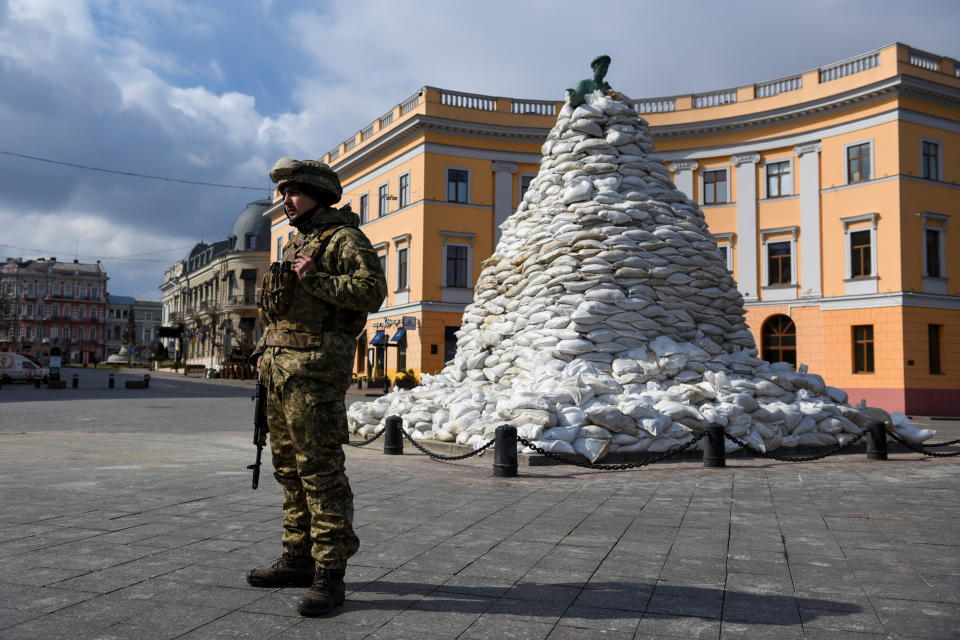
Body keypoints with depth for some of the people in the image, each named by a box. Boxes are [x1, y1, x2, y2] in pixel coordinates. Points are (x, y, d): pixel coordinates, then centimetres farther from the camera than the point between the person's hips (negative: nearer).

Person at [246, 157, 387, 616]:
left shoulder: (343, 238, -4)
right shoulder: (295, 244, 24)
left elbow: (373, 290, -18)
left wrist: (317, 279, -20)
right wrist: (265, 350, 19)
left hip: (315, 371, -10)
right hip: (280, 369, 10)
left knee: (320, 468, -9)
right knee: (289, 467, 13)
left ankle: (330, 574, -3)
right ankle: (298, 559, 24)